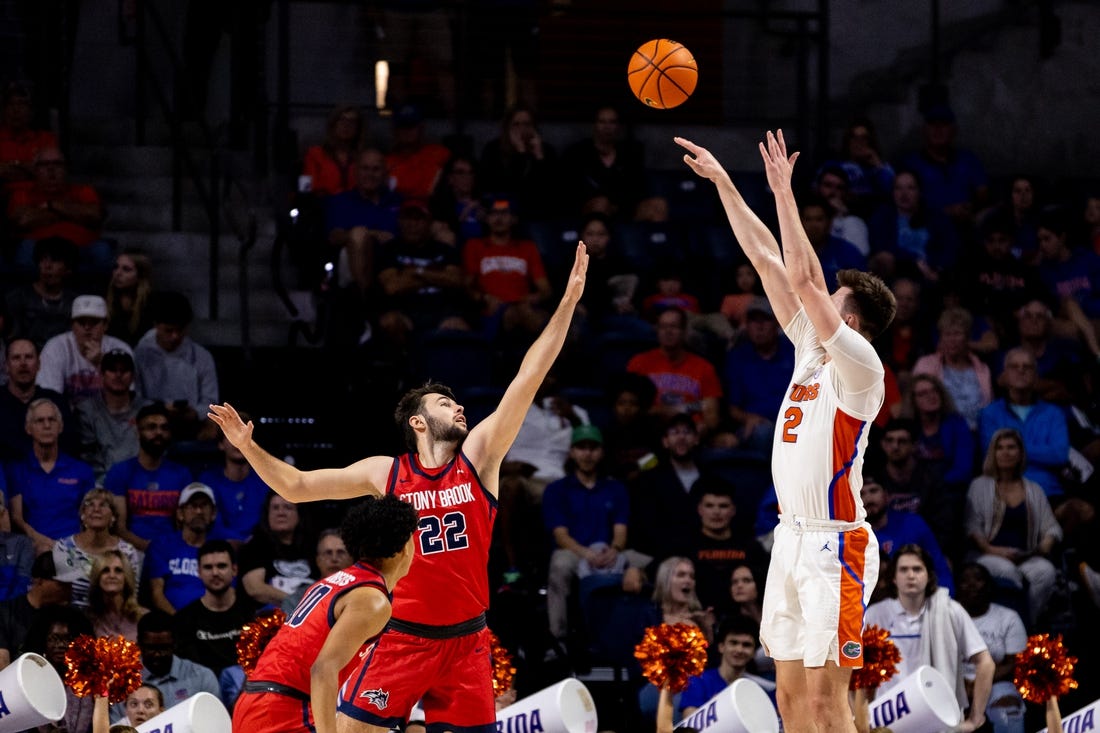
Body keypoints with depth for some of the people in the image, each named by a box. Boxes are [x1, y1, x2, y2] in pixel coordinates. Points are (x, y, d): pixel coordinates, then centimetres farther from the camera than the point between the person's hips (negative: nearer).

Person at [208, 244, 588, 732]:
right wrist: (247, 447, -6)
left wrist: (569, 300, -11)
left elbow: (528, 378, -5)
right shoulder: (385, 473, 1)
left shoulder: (479, 456, 1)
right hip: (403, 637, -1)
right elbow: (296, 487, 8)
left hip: (465, 640, 1)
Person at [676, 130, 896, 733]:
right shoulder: (811, 351, 12)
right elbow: (766, 260, 14)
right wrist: (722, 183, 15)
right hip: (792, 540, 9)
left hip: (834, 547, -9)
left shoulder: (859, 365, -10)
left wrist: (784, 192, -16)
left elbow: (801, 278, -19)